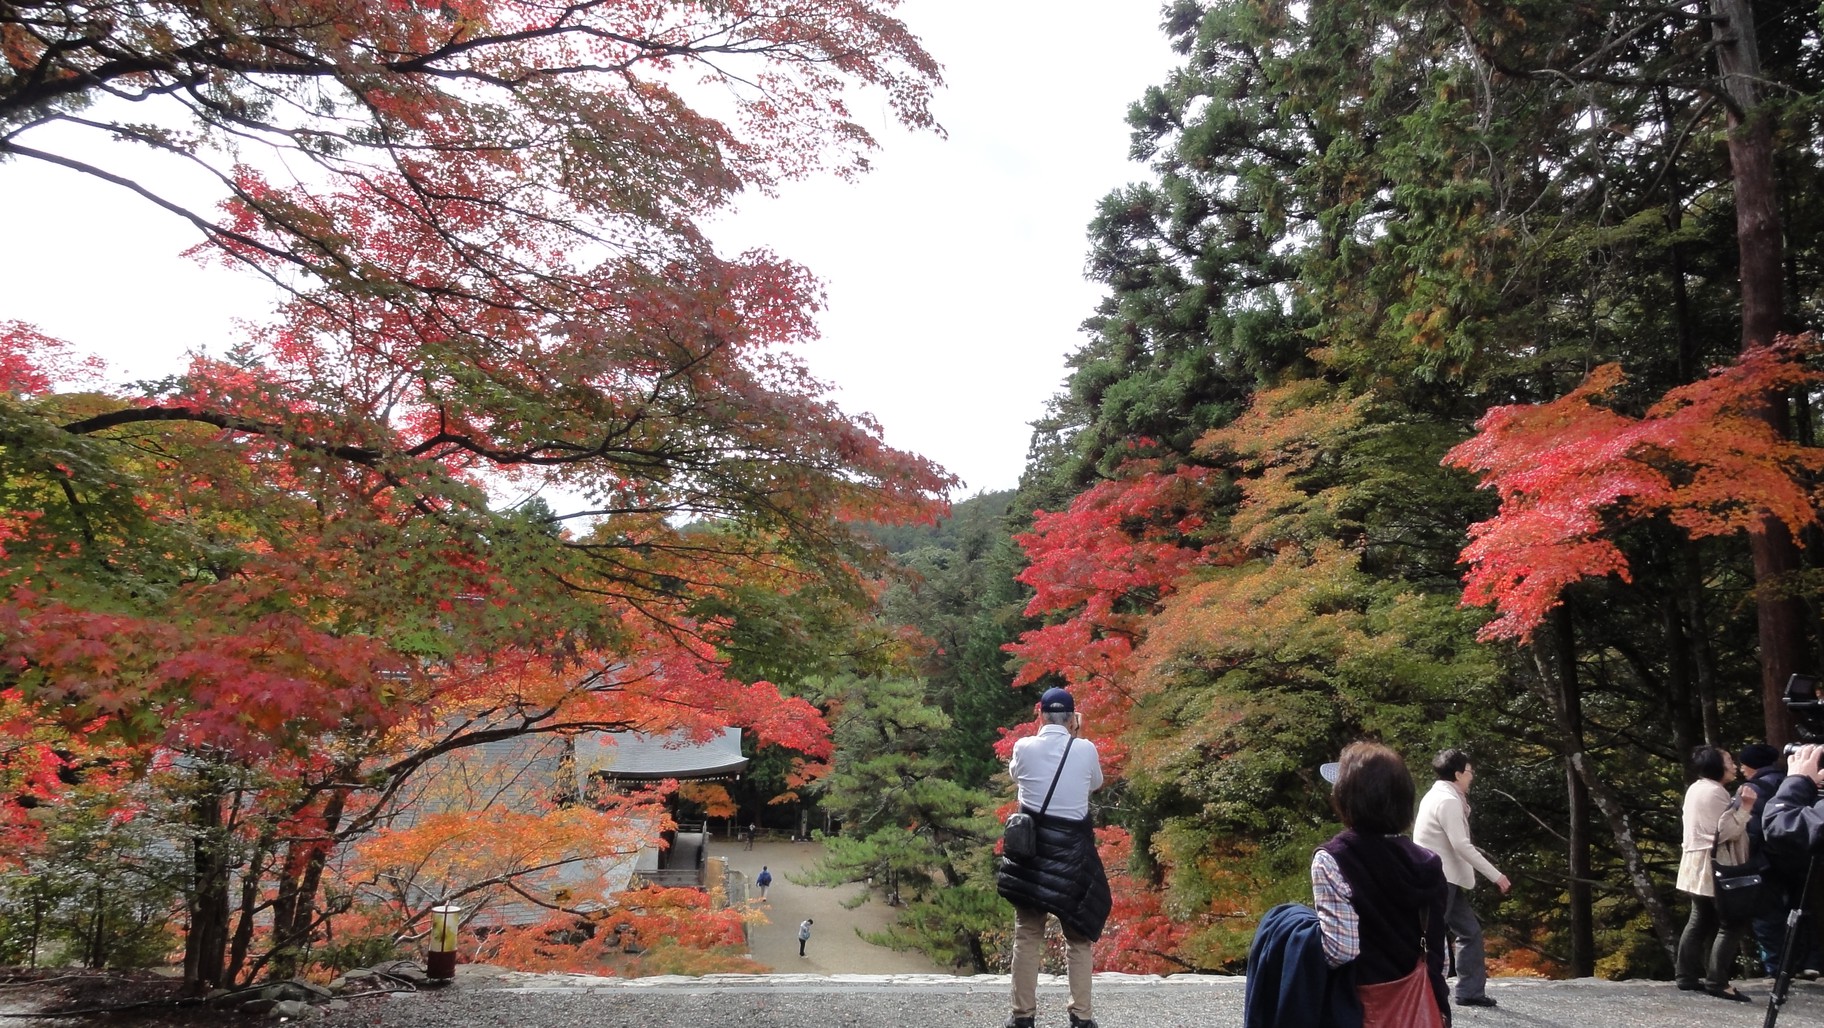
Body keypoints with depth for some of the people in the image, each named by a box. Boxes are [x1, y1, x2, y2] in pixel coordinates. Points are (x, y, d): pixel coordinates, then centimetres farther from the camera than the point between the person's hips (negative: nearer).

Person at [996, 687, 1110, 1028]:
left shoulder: (1024, 747, -6)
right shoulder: (1086, 750, -7)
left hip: (1030, 849, 1)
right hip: (1073, 851, 0)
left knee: (1027, 935, 9)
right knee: (1079, 937, 10)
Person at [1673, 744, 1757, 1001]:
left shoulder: (1695, 788, 16)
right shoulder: (1715, 791, -16)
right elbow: (1727, 832, -18)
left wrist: (1739, 805, 15)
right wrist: (1745, 807, -19)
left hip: (1697, 865, 10)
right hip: (1713, 866, -10)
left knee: (1700, 921, 12)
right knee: (1733, 923, -7)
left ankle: (1687, 976, 12)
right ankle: (1717, 981, -9)